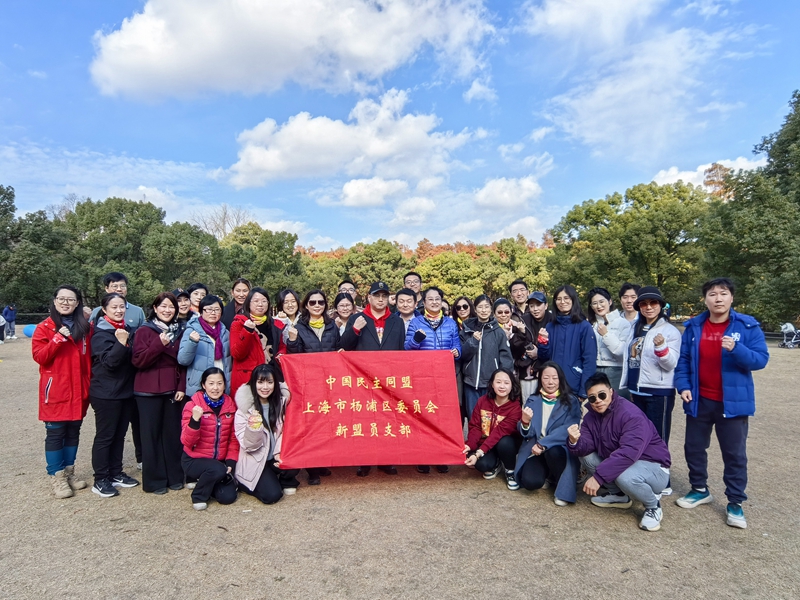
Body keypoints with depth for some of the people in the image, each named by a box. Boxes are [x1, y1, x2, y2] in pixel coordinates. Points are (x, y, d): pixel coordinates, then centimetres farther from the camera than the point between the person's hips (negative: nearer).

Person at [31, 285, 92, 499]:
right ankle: (57, 477, 14)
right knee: (55, 433, 2)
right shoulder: (45, 327, -3)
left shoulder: (86, 328, 7)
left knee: (73, 432, 13)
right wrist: (58, 339, -23)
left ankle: (69, 471, 26)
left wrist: (90, 384, 5)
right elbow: (38, 357, -12)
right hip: (55, 391, -4)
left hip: (78, 390, 4)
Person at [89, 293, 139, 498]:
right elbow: (109, 361, -24)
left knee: (119, 435, 14)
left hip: (125, 391, 7)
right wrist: (121, 343, -35)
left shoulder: (126, 329, 11)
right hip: (106, 394, -7)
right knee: (104, 436, 1)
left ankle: (116, 473, 25)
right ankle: (100, 480, 11)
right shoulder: (101, 333, -12)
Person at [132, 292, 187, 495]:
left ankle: (175, 476, 18)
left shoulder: (180, 332, 10)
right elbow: (138, 361, -11)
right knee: (152, 434, 3)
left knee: (173, 433, 7)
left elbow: (184, 362, 10)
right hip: (149, 391, -3)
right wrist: (159, 344, -22)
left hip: (173, 391, 3)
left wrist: (182, 387, 0)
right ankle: (154, 480, 13)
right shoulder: (144, 331, -3)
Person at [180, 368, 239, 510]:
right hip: (194, 459, -4)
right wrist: (195, 420, -34)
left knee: (228, 497, -10)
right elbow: (187, 441, -17)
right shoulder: (193, 405, -12)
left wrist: (231, 461, -5)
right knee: (218, 470, -32)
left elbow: (234, 438, 6)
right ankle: (198, 495, -2)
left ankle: (205, 481, 21)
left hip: (220, 461, 4)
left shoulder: (230, 405, -1)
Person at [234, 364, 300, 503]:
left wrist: (279, 452, -15)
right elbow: (248, 446, -14)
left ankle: (285, 481, 7)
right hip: (254, 461, -3)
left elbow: (285, 432, 3)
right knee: (272, 495, -18)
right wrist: (253, 428, -34)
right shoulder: (244, 409, -13)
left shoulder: (281, 402, -3)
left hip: (275, 458, 3)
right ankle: (245, 484, 13)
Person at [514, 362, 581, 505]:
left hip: (560, 450, -2)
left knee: (552, 450, -36)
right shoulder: (532, 401, 6)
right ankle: (548, 476, 12)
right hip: (535, 451, 2)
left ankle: (561, 486, -5)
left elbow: (568, 429, -15)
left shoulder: (571, 401, -2)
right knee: (530, 481, -25)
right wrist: (525, 421, -23)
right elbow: (526, 434, 1)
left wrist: (543, 444, -24)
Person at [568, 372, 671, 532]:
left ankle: (653, 505, -4)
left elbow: (628, 453, -37)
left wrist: (598, 476, -39)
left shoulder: (631, 415, -26)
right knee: (586, 456, -4)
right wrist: (575, 442, -33)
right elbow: (586, 448, -9)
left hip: (653, 467, -8)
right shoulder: (591, 416, -1)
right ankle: (619, 495, 12)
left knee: (625, 477, -37)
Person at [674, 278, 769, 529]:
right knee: (694, 447, 14)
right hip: (699, 400, 3)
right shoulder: (693, 327, 1)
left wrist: (736, 349, -28)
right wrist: (683, 386, -7)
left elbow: (761, 359, -12)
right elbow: (683, 360, 5)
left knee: (735, 454, 6)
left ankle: (735, 502, 20)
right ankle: (700, 490, 33)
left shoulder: (748, 326, -6)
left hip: (733, 401, -3)